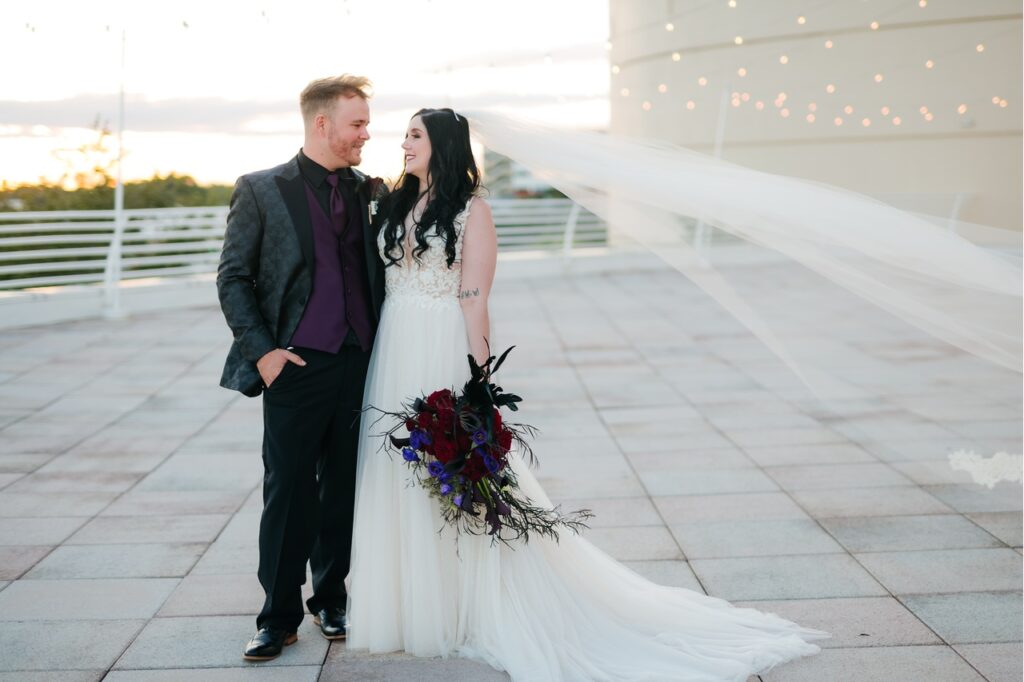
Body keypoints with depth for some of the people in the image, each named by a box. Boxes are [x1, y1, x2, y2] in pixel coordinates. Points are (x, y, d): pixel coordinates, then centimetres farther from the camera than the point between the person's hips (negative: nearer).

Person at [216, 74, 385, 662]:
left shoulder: (368, 191, 10)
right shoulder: (262, 191, -1)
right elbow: (233, 278, -1)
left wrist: (381, 348, 6)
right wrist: (261, 350, -10)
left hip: (360, 364, 4)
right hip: (297, 366, -4)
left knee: (343, 488, 11)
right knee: (288, 491, 0)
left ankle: (331, 599, 26)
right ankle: (279, 617, 11)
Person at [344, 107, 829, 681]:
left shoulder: (471, 209, -7)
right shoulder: (397, 205, 13)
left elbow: (475, 299, -12)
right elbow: (385, 281, 14)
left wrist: (478, 379, -17)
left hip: (445, 352, -7)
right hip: (397, 353, 7)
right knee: (401, 477, 11)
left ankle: (474, 611, 13)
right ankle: (413, 605, 24)